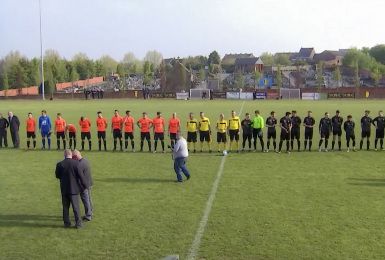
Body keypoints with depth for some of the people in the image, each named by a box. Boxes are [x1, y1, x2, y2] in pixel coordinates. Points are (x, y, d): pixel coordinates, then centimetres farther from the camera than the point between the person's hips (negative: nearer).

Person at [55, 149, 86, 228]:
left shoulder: (59, 164, -6)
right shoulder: (76, 163, -14)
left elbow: (57, 175, 5)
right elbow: (80, 175, -13)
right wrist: (84, 185, -1)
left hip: (64, 189, 2)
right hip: (74, 189, -2)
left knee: (65, 207, 14)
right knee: (76, 207, 5)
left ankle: (66, 223, 18)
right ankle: (78, 223, 9)